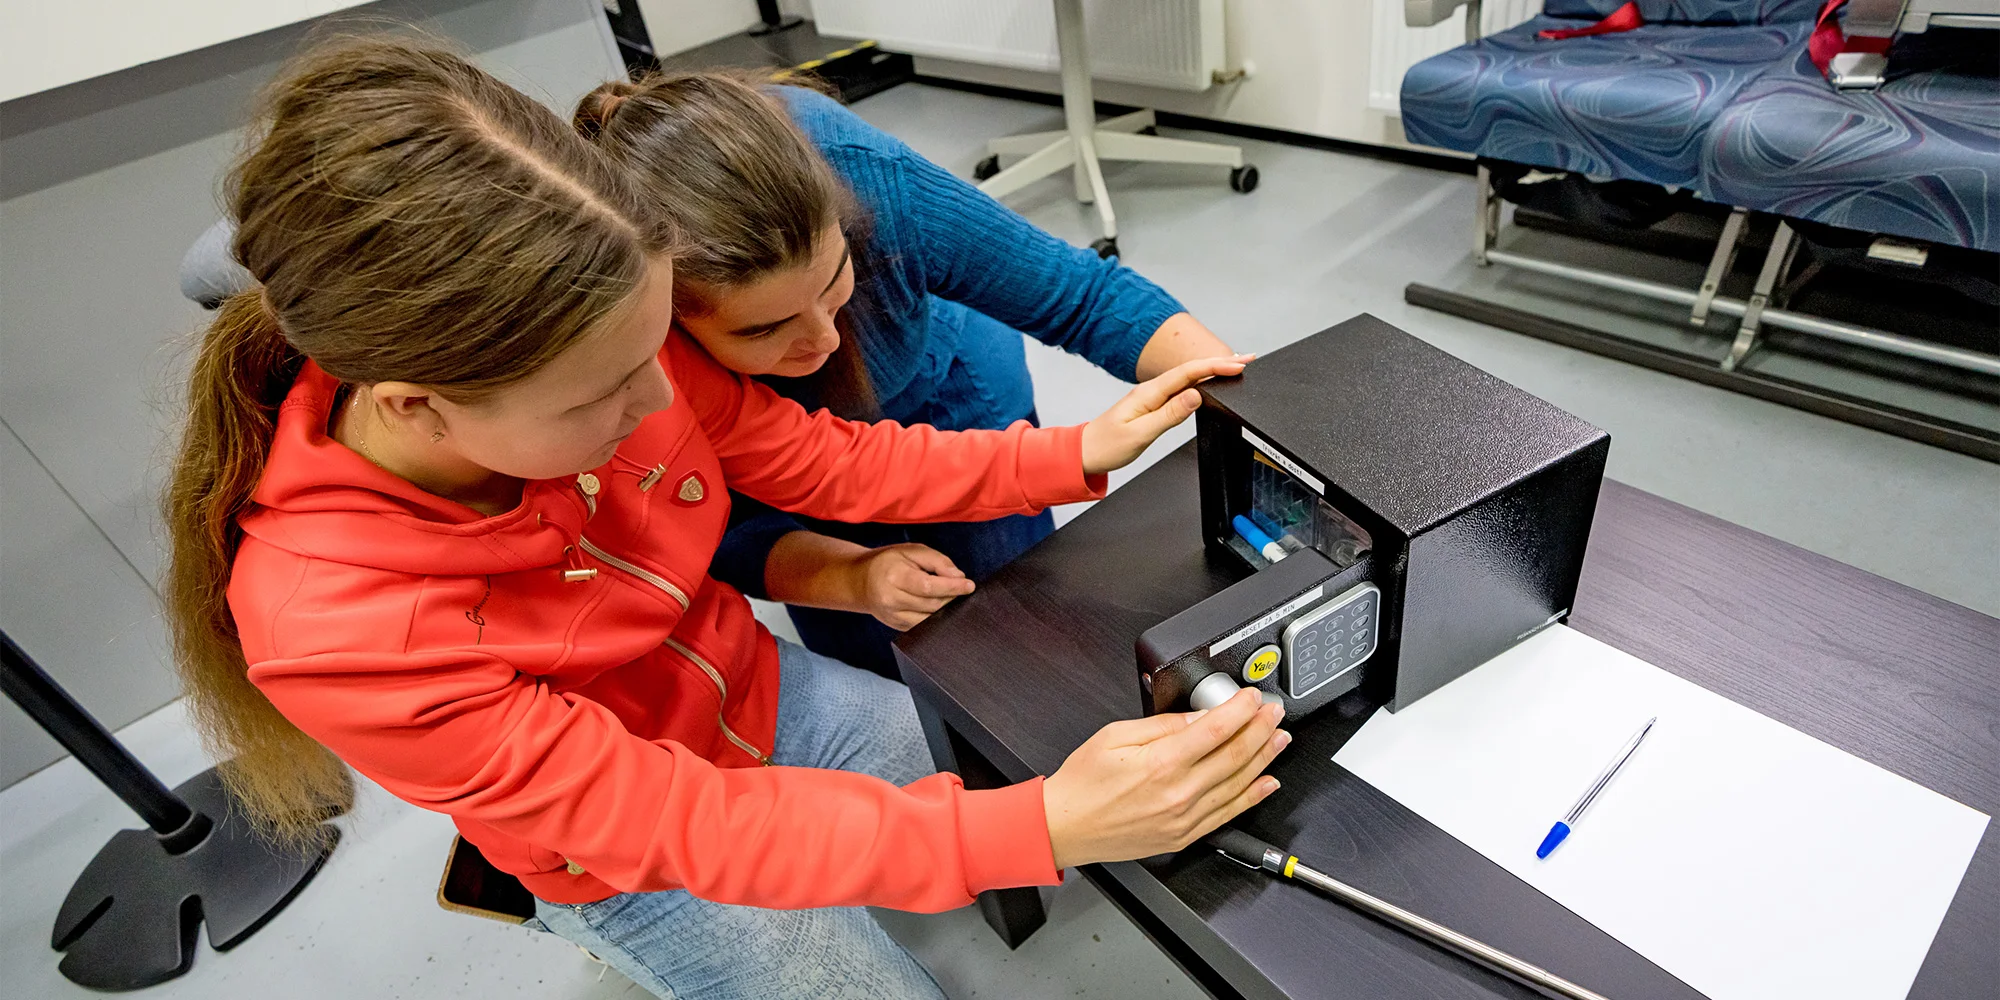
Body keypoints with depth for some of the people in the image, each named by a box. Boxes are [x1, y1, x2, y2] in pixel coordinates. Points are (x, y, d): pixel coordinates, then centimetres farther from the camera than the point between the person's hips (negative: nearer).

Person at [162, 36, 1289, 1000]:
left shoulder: (602, 351, -24)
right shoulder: (329, 628, -35)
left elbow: (822, 458, -10)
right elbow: (682, 825, -33)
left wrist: (1078, 453, -16)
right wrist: (1043, 826, -41)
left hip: (768, 693, 5)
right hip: (646, 864, -4)